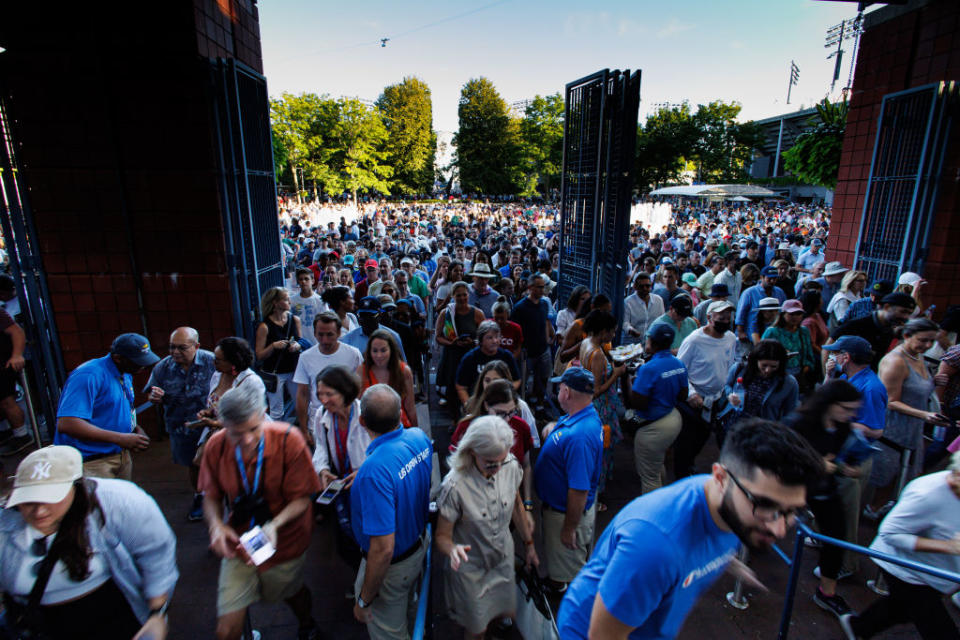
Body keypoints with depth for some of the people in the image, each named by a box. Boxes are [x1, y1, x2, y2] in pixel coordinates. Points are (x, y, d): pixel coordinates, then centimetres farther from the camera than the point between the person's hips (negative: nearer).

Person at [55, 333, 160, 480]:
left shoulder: (126, 374, 8)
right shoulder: (90, 375, -21)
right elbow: (66, 424, -30)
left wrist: (136, 428, 2)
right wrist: (120, 438, -31)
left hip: (121, 455, 8)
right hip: (91, 462, -8)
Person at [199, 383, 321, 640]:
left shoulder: (288, 439, -25)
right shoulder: (216, 446, -16)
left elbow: (301, 498, -18)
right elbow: (211, 496, -1)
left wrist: (274, 524, -34)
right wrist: (216, 524, -19)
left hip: (285, 542, -1)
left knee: (291, 592, 25)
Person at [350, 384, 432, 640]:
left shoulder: (375, 470, -40)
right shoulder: (420, 438, -17)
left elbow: (383, 549, -35)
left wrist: (364, 600, -19)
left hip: (392, 565, -7)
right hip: (419, 542, 7)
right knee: (406, 613, 36)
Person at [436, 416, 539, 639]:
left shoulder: (511, 467, -19)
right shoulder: (455, 486, -32)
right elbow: (442, 536, -20)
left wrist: (529, 544, 10)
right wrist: (453, 550, -41)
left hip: (504, 559, 4)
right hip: (471, 568, -4)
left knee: (508, 614, 21)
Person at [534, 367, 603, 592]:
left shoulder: (579, 436, -37)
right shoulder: (588, 414, -4)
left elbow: (579, 490, -33)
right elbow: (554, 427, 16)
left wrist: (569, 528, -23)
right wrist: (551, 427, -5)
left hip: (566, 512, -9)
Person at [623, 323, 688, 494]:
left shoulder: (649, 369, -26)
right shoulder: (680, 364, -1)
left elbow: (637, 404, -26)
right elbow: (682, 396, 9)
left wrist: (628, 382, -13)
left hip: (655, 427, -9)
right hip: (674, 418, 9)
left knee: (649, 477, 9)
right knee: (657, 465, 31)